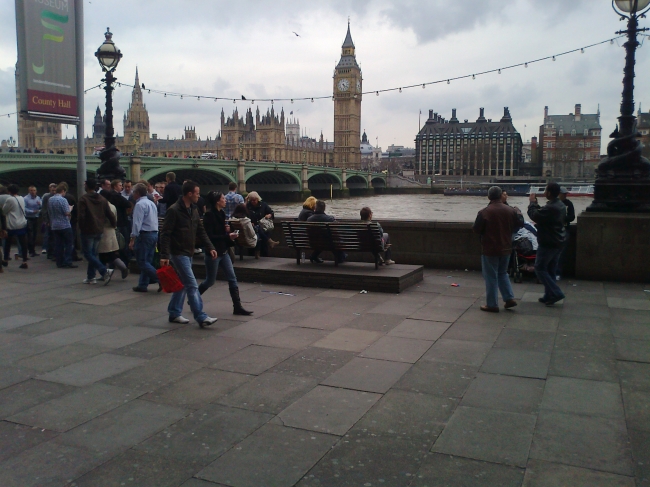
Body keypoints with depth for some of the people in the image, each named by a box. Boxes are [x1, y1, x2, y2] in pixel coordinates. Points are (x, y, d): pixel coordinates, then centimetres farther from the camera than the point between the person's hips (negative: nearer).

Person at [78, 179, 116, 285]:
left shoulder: (83, 199, -10)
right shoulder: (102, 199, 7)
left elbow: (81, 216, -16)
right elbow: (110, 214, 6)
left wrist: (81, 227, -4)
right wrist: (113, 224, 21)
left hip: (88, 230, -6)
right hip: (99, 230, 6)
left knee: (88, 253, -2)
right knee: (94, 253, 14)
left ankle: (105, 271, -18)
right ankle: (91, 277, 16)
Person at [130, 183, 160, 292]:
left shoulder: (139, 204, -12)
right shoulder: (152, 203, 15)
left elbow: (137, 223, -18)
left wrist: (132, 239, -18)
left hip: (144, 235, -9)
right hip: (154, 234, 9)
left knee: (142, 262, -4)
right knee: (147, 261, 12)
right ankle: (143, 285, 17)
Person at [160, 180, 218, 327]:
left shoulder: (193, 210, 10)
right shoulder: (174, 210, -16)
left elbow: (201, 231, 14)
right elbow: (165, 234, -17)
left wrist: (210, 247, 4)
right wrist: (164, 255, -22)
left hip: (189, 253, 9)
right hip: (178, 253, -9)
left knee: (183, 284, 14)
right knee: (192, 285, -10)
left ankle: (174, 313, 25)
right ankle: (201, 317, -9)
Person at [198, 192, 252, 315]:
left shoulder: (221, 213, 7)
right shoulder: (209, 215, -16)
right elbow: (210, 236, -20)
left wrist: (228, 230, -3)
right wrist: (228, 236, -20)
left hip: (223, 252, 8)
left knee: (232, 279, 3)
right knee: (210, 281, 6)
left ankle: (237, 307, 6)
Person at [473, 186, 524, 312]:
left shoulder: (484, 212, -17)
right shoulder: (510, 211, -3)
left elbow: (476, 229, -12)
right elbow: (519, 224, 8)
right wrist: (519, 213, 27)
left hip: (490, 250, -5)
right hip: (506, 249, 5)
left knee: (491, 277, 4)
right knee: (502, 273, 23)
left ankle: (492, 304, 8)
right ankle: (509, 298, 16)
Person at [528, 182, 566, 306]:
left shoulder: (550, 207, -25)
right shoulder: (561, 205, 9)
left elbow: (534, 215, -22)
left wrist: (532, 202, -7)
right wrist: (536, 203, 13)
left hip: (548, 243, -10)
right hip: (558, 242, 10)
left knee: (539, 268, -1)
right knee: (550, 269, 15)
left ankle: (556, 293, -6)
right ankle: (549, 295, 20)